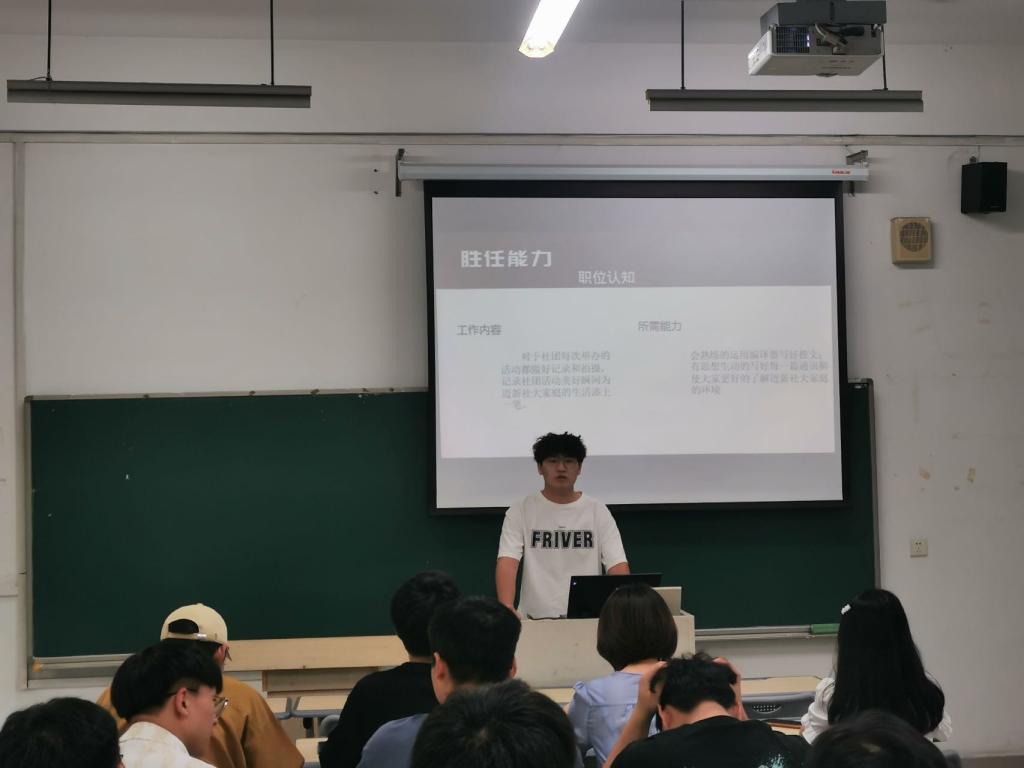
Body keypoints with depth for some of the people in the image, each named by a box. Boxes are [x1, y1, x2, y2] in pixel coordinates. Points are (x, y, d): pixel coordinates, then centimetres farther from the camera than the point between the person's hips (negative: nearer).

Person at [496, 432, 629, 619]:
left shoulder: (598, 511, 5)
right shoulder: (520, 511, 2)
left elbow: (618, 565, -2)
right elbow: (507, 562, -10)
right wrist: (507, 608, -27)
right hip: (536, 618, -1)